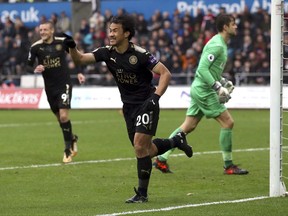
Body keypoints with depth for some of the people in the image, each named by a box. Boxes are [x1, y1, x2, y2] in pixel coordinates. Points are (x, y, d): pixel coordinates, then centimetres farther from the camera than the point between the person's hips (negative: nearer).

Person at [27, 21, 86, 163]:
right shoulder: (35, 47, -5)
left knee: (63, 116, -16)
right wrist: (35, 69, -18)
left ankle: (68, 149, -5)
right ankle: (72, 139, 38)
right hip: (50, 87, 3)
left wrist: (79, 73, 2)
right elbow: (29, 65, 4)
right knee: (59, 118, 10)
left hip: (64, 84, -3)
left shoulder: (62, 42, -7)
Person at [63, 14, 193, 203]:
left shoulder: (139, 54, -19)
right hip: (129, 107, 7)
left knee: (140, 146, -15)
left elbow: (165, 74, -17)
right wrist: (72, 47, -28)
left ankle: (142, 193, -4)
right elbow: (80, 59, -9)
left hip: (146, 105, -7)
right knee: (145, 150, 11)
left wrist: (155, 97, -26)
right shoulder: (107, 53, -3)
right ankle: (177, 141, 39)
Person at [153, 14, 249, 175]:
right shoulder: (217, 45, -16)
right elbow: (202, 68, -23)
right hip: (204, 91, -10)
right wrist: (218, 87, -26)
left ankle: (161, 159, 11)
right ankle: (229, 166, -1)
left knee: (188, 127, 10)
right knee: (228, 122, -7)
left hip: (199, 89, 10)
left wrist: (222, 81, 16)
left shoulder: (221, 44, 16)